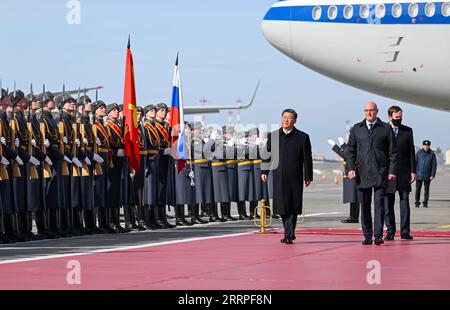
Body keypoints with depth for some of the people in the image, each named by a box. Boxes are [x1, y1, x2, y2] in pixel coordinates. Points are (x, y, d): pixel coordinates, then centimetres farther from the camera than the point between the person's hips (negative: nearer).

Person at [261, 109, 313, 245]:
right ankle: (289, 233, 18)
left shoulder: (302, 137, 3)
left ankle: (288, 236, -1)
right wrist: (264, 171, 2)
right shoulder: (273, 136, 10)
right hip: (278, 177, 2)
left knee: (293, 207, -4)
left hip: (295, 178, -2)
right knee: (283, 207, 4)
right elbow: (267, 155, 12)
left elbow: (307, 158, 4)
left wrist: (308, 176, 1)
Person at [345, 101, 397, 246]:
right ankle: (367, 236, 9)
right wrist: (350, 168, -2)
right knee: (365, 206, 4)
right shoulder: (356, 129, 12)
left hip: (380, 173, -2)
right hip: (362, 173, 2)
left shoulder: (386, 128, 6)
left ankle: (378, 236, -11)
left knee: (379, 204, -9)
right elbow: (350, 151, 11)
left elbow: (393, 152, 5)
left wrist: (392, 170, -3)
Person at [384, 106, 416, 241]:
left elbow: (411, 152, 9)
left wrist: (413, 171, 2)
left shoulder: (407, 131, 9)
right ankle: (390, 231, 8)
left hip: (404, 172, 1)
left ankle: (405, 231, 2)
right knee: (388, 203, 2)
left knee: (405, 201, -1)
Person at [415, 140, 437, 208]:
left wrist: (432, 175, -6)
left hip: (427, 176, 0)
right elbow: (414, 163, 4)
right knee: (418, 189, -1)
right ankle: (417, 203, 5)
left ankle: (425, 203, 10)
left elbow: (434, 165, -1)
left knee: (427, 189, 3)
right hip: (419, 174, 0)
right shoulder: (419, 153, 1)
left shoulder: (432, 154, -1)